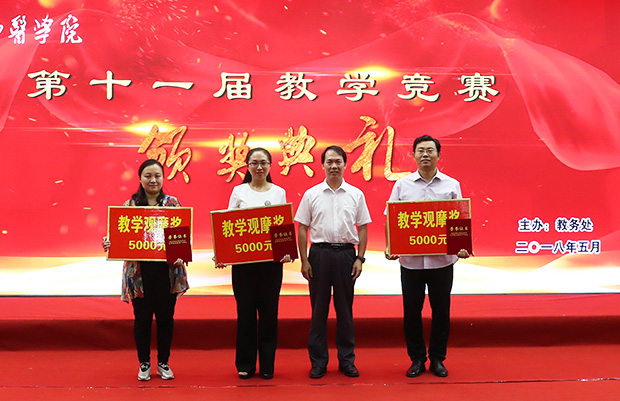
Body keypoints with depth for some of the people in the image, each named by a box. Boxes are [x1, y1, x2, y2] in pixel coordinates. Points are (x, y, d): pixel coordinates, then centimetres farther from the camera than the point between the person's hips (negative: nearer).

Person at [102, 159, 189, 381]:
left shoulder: (172, 203, 3)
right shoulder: (130, 204, 4)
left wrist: (180, 256, -15)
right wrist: (109, 244, -17)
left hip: (167, 269, 0)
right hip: (139, 271, 0)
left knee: (165, 316, 9)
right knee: (142, 317, 8)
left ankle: (163, 363, 26)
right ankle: (144, 364, 26)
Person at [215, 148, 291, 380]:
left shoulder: (279, 192, 8)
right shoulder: (239, 192, 6)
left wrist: (287, 251, -9)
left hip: (271, 259, 1)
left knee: (269, 310, 4)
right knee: (246, 310, 4)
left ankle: (267, 365, 15)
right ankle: (245, 364, 16)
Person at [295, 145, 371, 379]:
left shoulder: (356, 194, 6)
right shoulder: (312, 194, 3)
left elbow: (362, 228, 8)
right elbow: (302, 229, 4)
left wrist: (360, 258, -1)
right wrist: (304, 261, -3)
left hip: (346, 253, 1)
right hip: (319, 254, 0)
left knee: (345, 308, 7)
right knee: (319, 308, 5)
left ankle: (347, 360, 18)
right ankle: (318, 361, 15)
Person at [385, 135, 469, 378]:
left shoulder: (452, 185, 6)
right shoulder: (402, 185, 5)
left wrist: (462, 247, -11)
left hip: (442, 260, 0)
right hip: (410, 259, 0)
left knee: (441, 311, 7)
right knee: (412, 311, 7)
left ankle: (437, 359, 23)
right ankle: (416, 359, 22)